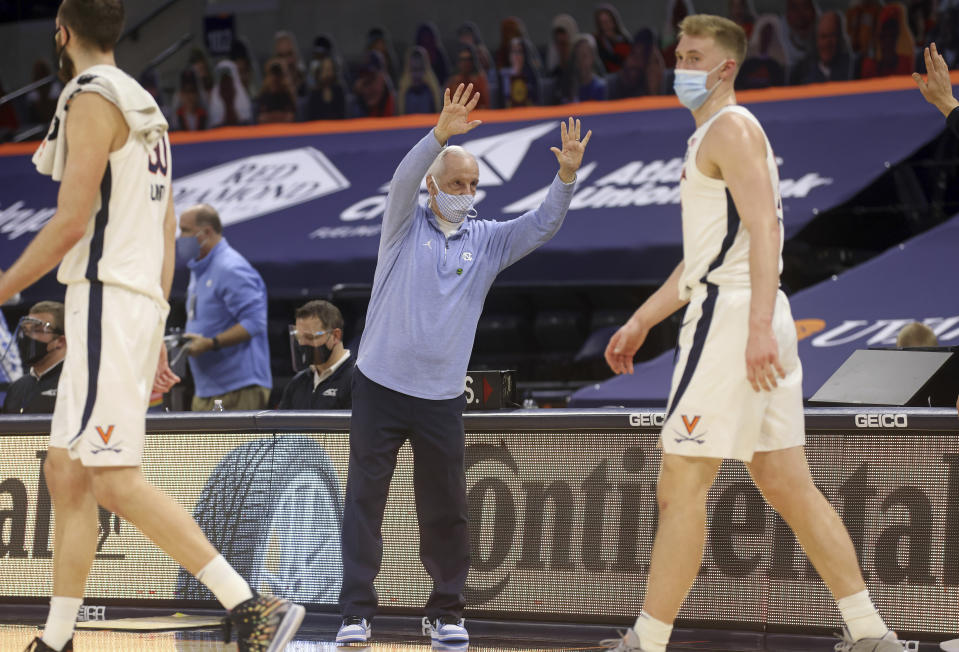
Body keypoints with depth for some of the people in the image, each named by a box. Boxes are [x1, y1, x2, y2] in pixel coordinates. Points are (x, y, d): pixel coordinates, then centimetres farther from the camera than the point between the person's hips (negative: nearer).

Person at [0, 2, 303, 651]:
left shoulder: (92, 98, -10)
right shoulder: (143, 107, 19)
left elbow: (72, 221, -17)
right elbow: (165, 232, 20)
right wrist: (155, 335, 23)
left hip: (105, 301, -10)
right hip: (141, 303, 10)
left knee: (117, 482, -14)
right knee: (65, 472, 12)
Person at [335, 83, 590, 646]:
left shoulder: (488, 240, 9)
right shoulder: (406, 225, 1)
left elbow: (543, 225, -1)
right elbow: (403, 181, -18)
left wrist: (567, 176, -19)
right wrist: (441, 134, -34)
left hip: (442, 398, 2)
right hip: (381, 386, -2)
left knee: (446, 511, 4)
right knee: (364, 503, -2)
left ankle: (446, 612, 16)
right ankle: (357, 614, 2)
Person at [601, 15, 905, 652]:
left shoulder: (731, 129, -8)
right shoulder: (710, 137, 24)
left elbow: (763, 228, -20)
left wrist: (758, 328, -29)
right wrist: (641, 322, 31)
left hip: (733, 320, -10)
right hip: (756, 326, 10)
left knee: (680, 491, -7)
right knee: (788, 486, 8)